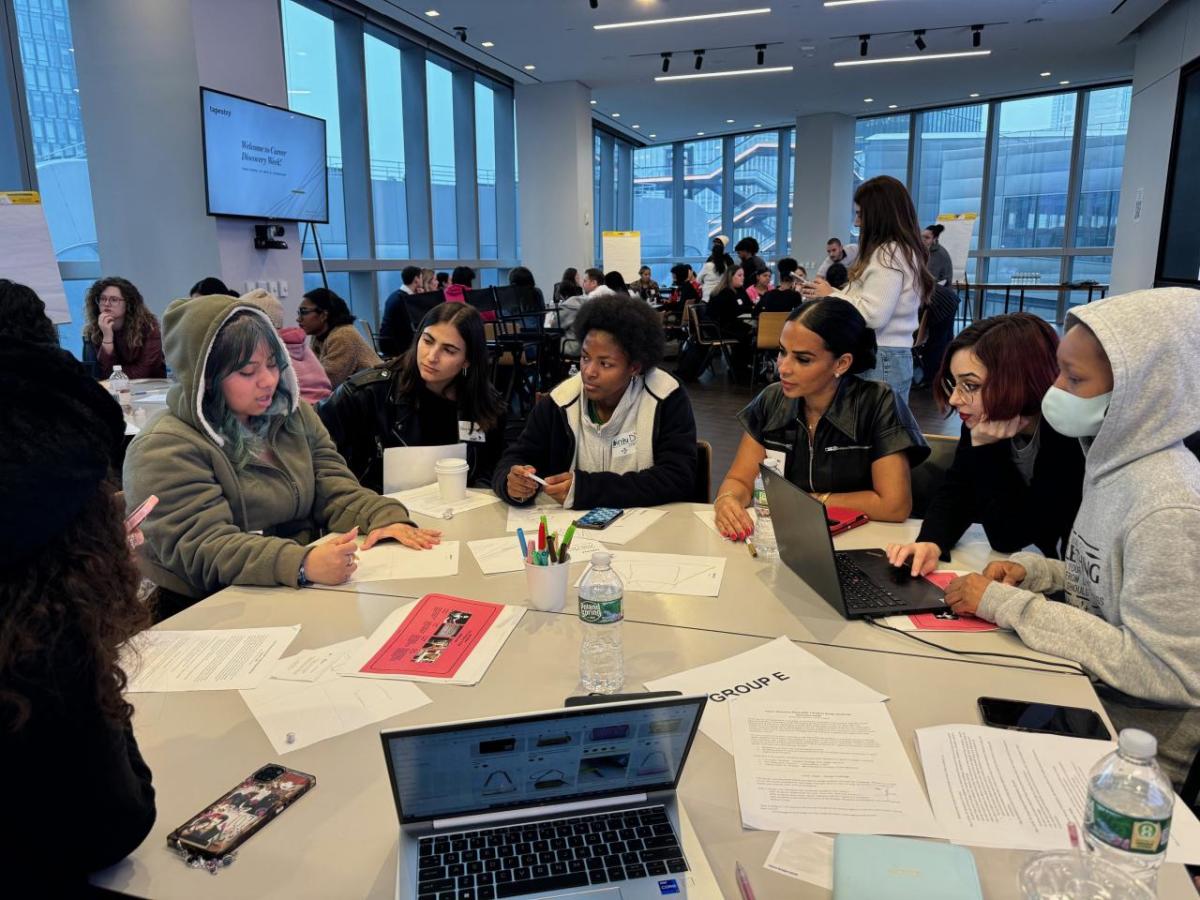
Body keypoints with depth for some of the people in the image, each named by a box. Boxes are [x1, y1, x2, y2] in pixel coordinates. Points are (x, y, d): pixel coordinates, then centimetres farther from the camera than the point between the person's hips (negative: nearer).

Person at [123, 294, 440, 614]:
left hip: (300, 592, 6)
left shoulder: (293, 414, 8)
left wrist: (386, 518, -17)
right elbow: (205, 548, -21)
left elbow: (335, 489, 4)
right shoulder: (165, 450, -11)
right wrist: (303, 564, -36)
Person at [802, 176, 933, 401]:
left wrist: (831, 296, -8)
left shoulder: (888, 253, -13)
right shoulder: (901, 251, 17)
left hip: (880, 360, -10)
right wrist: (833, 293, 9)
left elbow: (873, 315, -20)